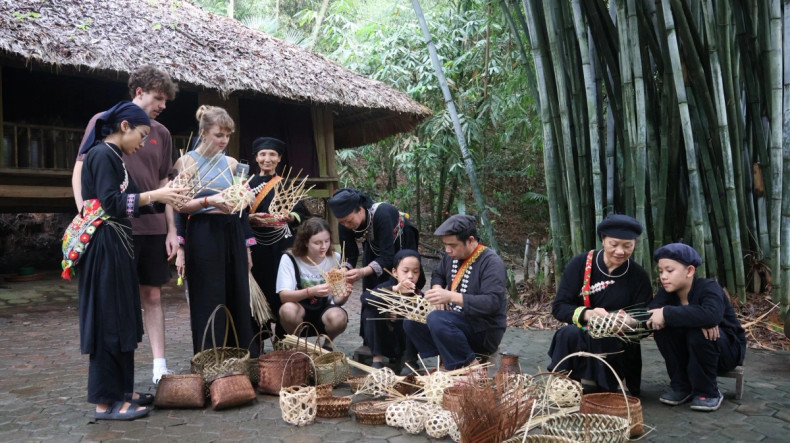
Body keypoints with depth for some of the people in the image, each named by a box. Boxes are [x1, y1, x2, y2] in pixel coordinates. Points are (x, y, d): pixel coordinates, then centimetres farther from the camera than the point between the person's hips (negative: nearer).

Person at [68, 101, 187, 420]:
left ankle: (120, 391, 21)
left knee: (120, 319, 12)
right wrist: (153, 195, -18)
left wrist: (162, 197, 12)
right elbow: (111, 204, -20)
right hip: (103, 247, -10)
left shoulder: (113, 157, 18)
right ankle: (105, 402, 3)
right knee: (108, 321, -5)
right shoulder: (101, 154, -11)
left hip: (115, 246, 10)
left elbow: (127, 203, 16)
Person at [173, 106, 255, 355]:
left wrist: (247, 247, 13)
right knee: (208, 301, -1)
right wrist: (208, 201, -22)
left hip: (233, 235, 5)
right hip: (203, 236, -5)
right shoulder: (187, 162, -2)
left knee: (238, 299, 7)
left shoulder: (232, 163, 12)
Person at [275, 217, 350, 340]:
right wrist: (311, 291, -40)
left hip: (325, 310, 1)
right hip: (300, 310, -1)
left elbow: (337, 300, -3)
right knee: (288, 309, -35)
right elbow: (284, 296, -23)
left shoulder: (335, 258, -5)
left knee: (338, 318, -33)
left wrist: (343, 295, -29)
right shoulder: (289, 259, -11)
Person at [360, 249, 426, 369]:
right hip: (384, 343, 1)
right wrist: (394, 289, -45)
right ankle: (377, 358, -14)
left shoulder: (419, 296, -13)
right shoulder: (385, 287, -13)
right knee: (370, 309, -20)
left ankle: (409, 361, -8)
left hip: (406, 344, 0)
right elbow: (364, 297, -33)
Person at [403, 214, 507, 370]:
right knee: (411, 321, -3)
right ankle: (448, 360, -7)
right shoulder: (451, 255, 5)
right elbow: (438, 275, 24)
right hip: (457, 320, 9)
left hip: (485, 330, -9)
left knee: (437, 320, -31)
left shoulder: (492, 262, -19)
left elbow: (492, 302, -30)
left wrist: (451, 296, -37)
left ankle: (469, 366, -17)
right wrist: (438, 290, -2)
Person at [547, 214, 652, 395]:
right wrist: (587, 314, -32)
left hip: (617, 348, 0)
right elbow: (558, 307, -12)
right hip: (580, 340, 0)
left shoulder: (639, 277, -5)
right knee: (568, 333, -34)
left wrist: (631, 322, -31)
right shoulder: (579, 264, -8)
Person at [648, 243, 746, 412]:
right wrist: (694, 320, -38)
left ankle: (708, 392, -14)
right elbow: (650, 316, -25)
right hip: (691, 352, 5)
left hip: (727, 348, -5)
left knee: (697, 333, -35)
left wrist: (667, 313, -43)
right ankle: (682, 387, -6)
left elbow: (712, 315, -46)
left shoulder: (708, 288, -24)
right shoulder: (667, 292, -7)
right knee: (662, 329, -21)